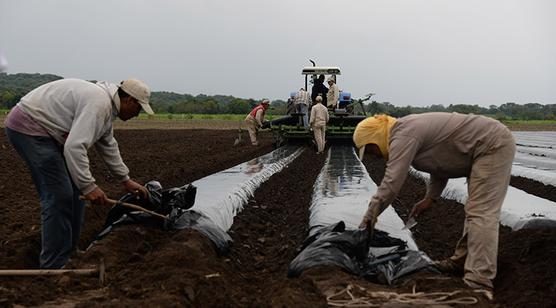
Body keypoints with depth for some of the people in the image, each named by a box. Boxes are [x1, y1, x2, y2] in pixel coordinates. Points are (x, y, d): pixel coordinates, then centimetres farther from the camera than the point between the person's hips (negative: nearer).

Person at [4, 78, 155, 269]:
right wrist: (89, 186, -26)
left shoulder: (107, 104, 11)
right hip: (29, 127, -11)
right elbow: (75, 147, -31)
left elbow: (108, 146, 22)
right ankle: (54, 266, -7)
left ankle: (69, 253, 21)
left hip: (46, 130, 11)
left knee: (74, 191, 12)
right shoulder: (98, 103, -23)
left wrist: (126, 180, 24)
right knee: (59, 195, -13)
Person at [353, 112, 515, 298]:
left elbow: (391, 182, -22)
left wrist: (370, 215, -14)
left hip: (493, 144, -11)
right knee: (475, 210, 18)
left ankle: (478, 284, -21)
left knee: (480, 214, -16)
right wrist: (430, 198, 12)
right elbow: (442, 161, 21)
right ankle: (462, 260, 29)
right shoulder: (410, 130, 15)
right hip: (491, 145, 11)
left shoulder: (403, 135, -17)